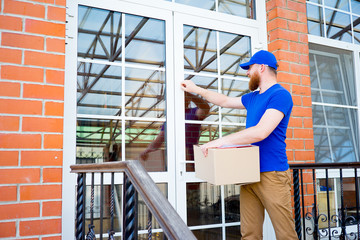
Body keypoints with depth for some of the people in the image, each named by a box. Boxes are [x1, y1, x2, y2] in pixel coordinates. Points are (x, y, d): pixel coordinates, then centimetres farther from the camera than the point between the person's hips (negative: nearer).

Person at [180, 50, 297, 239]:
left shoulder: (280, 95, -10)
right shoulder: (253, 97, 18)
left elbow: (261, 132, -22)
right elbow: (225, 101, 34)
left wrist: (221, 141, -21)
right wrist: (196, 89, 34)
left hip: (272, 174, -8)